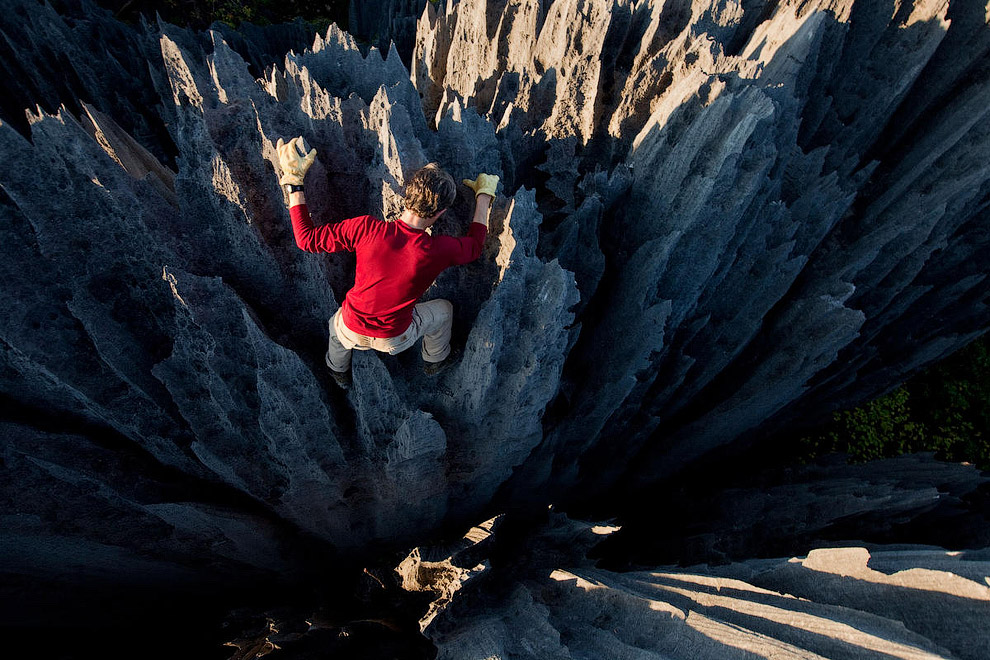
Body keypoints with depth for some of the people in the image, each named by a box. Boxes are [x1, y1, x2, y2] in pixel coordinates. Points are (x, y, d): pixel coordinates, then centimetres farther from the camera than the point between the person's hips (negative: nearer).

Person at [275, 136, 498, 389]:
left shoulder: (367, 229, -29)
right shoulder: (439, 251, -27)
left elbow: (306, 238, -17)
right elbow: (474, 246, -4)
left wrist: (293, 181, -10)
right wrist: (484, 195, 7)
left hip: (351, 331, 1)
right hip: (394, 339, -1)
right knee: (443, 310, 29)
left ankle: (338, 372, 66)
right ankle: (435, 361, 55)